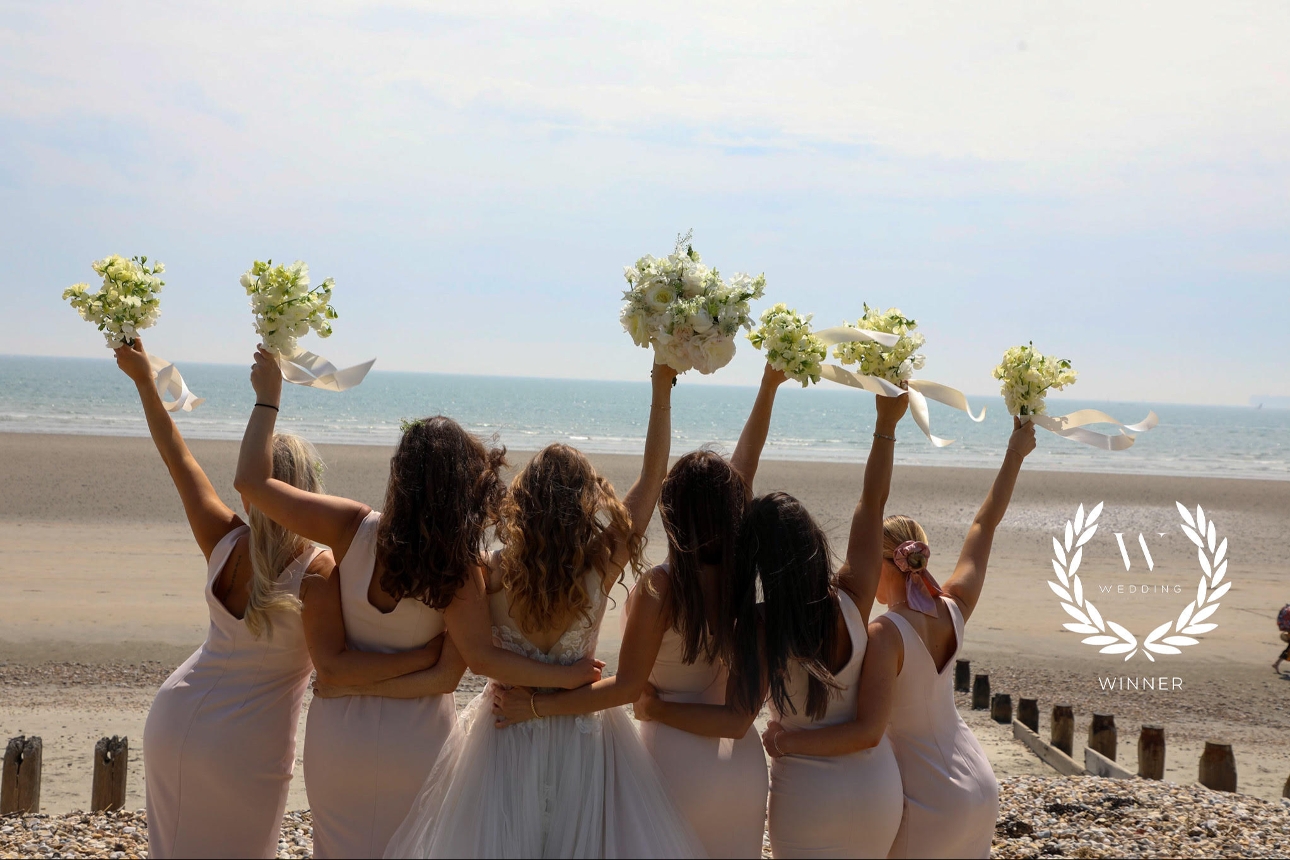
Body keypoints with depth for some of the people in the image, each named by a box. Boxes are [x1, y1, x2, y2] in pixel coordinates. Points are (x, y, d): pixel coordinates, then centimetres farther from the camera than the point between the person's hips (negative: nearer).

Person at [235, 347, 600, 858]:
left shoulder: (353, 529, -18)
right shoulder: (462, 568, -20)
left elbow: (251, 481, -16)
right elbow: (480, 656, -25)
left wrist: (268, 398, -6)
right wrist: (566, 676, -16)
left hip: (340, 727, 0)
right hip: (418, 737, 0)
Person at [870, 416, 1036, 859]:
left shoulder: (884, 636, -21)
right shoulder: (953, 611, -3)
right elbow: (984, 526, 9)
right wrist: (1014, 455, 19)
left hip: (925, 803, -7)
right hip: (980, 788, 7)